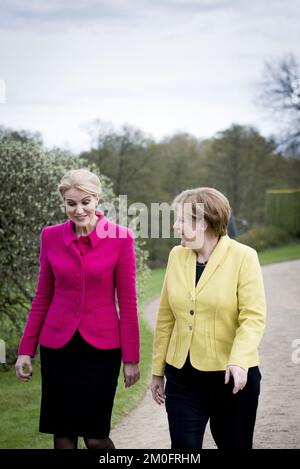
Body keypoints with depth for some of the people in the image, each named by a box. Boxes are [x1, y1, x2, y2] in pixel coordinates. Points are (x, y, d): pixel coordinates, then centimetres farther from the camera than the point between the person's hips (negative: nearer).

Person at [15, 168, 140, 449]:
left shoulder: (121, 238, -7)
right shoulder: (51, 237, 1)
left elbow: (127, 302, -4)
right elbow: (42, 298, 8)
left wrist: (131, 358, -3)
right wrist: (26, 350, 6)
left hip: (101, 347, -3)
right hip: (57, 346, 3)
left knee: (95, 437, -2)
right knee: (62, 435, 7)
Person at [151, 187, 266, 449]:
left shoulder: (243, 257, -8)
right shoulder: (177, 256, 5)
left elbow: (253, 317, -14)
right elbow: (166, 317, 9)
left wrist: (238, 361, -29)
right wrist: (158, 370, 11)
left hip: (231, 376, -3)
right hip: (182, 376, 3)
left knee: (235, 444, 11)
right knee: (184, 446, 0)